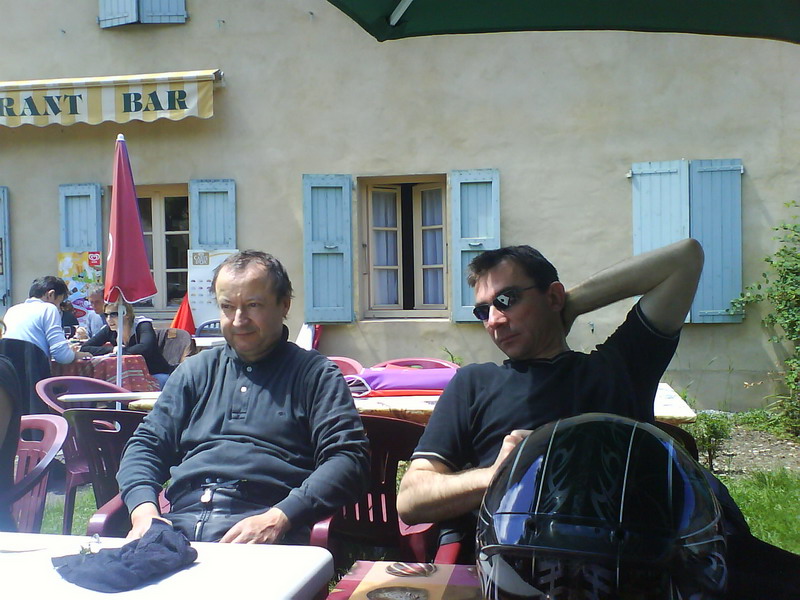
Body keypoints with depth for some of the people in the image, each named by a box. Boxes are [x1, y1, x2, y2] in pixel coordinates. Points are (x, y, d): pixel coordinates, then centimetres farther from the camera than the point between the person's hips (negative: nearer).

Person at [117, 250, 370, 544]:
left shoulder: (316, 374, 11)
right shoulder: (195, 370, 25)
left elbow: (349, 458, -2)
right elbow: (146, 445, 21)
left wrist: (278, 519, -16)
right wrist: (143, 509, -1)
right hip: (181, 519, 4)